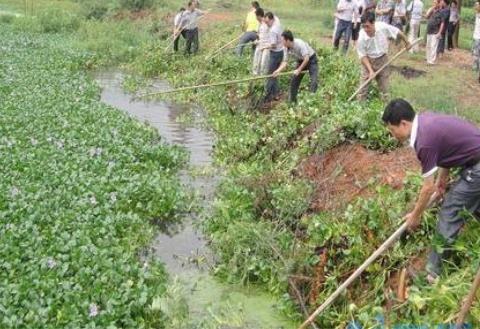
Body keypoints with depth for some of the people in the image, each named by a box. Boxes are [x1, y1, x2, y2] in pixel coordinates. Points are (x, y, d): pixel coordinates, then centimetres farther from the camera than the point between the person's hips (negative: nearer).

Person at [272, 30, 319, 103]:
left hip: (311, 59, -7)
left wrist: (299, 70, -28)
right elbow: (285, 62, -9)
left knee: (314, 81, -19)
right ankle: (292, 101, 15)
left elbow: (306, 58, -34)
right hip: (301, 61, 7)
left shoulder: (300, 44, -33)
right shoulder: (287, 48, -12)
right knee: (294, 81, 4)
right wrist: (278, 70, -26)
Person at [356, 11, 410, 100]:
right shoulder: (362, 38, -27)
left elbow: (398, 33, -6)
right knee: (364, 84, -2)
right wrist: (370, 70, -24)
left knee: (384, 85, 9)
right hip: (368, 61, -2)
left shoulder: (383, 27, -25)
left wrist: (406, 42, 8)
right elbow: (363, 56, -17)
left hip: (382, 59, 2)